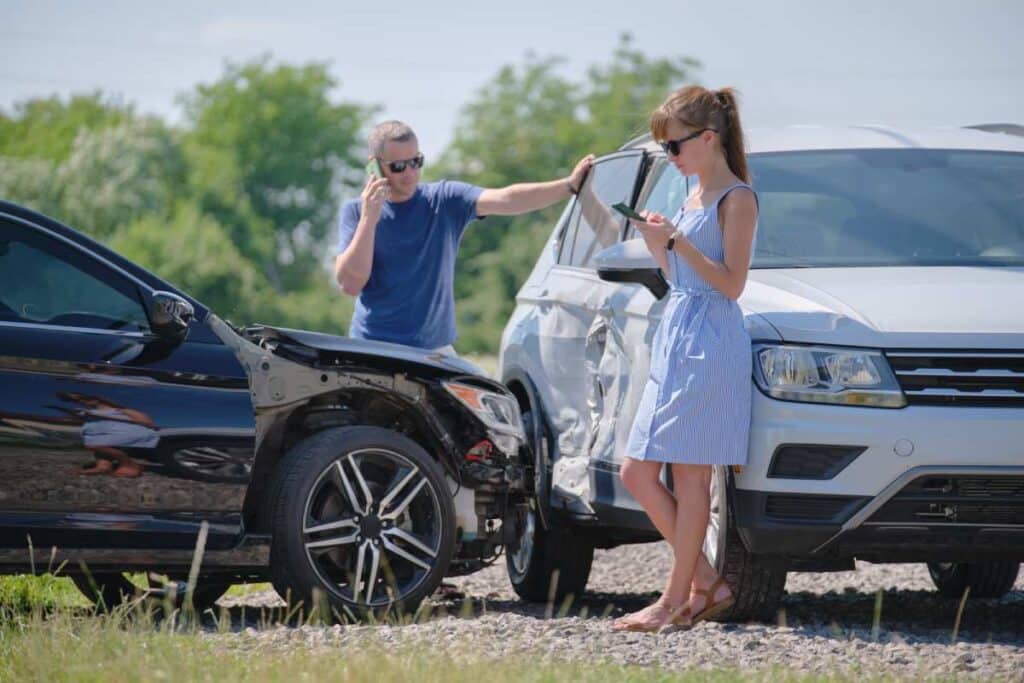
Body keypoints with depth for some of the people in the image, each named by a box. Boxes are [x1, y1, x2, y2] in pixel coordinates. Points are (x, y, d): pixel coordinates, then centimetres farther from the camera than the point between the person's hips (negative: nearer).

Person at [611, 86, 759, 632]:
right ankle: (706, 583, 10)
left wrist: (677, 240, -19)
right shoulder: (694, 199, 18)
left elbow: (731, 283, -15)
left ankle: (676, 598, -3)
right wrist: (655, 244, 7)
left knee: (690, 475, -7)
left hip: (709, 345, -10)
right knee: (637, 473, 5)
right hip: (673, 340, 10)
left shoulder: (737, 199, -8)